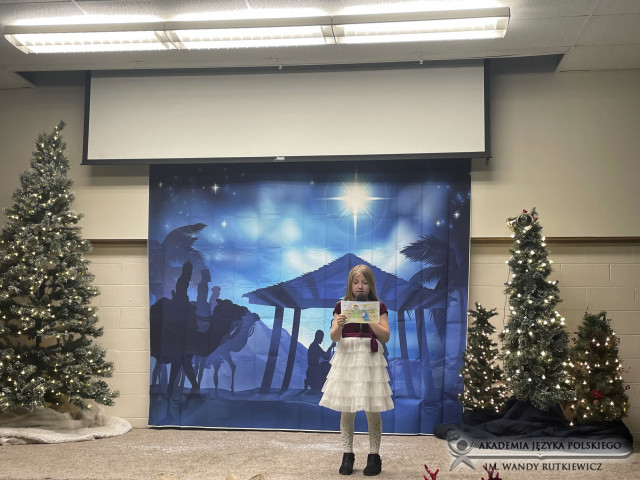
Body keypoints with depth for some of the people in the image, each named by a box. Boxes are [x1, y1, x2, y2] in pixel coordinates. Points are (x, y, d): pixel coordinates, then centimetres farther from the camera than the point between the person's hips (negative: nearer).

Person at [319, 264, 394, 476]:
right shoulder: (341, 306, 4)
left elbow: (385, 337, -3)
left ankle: (374, 456, 11)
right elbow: (334, 337, -2)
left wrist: (370, 320, -15)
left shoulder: (378, 307, 4)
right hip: (347, 359, 1)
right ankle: (347, 455, 14)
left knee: (372, 410, 1)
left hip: (370, 360, -1)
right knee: (346, 410, 4)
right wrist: (339, 325, -24)